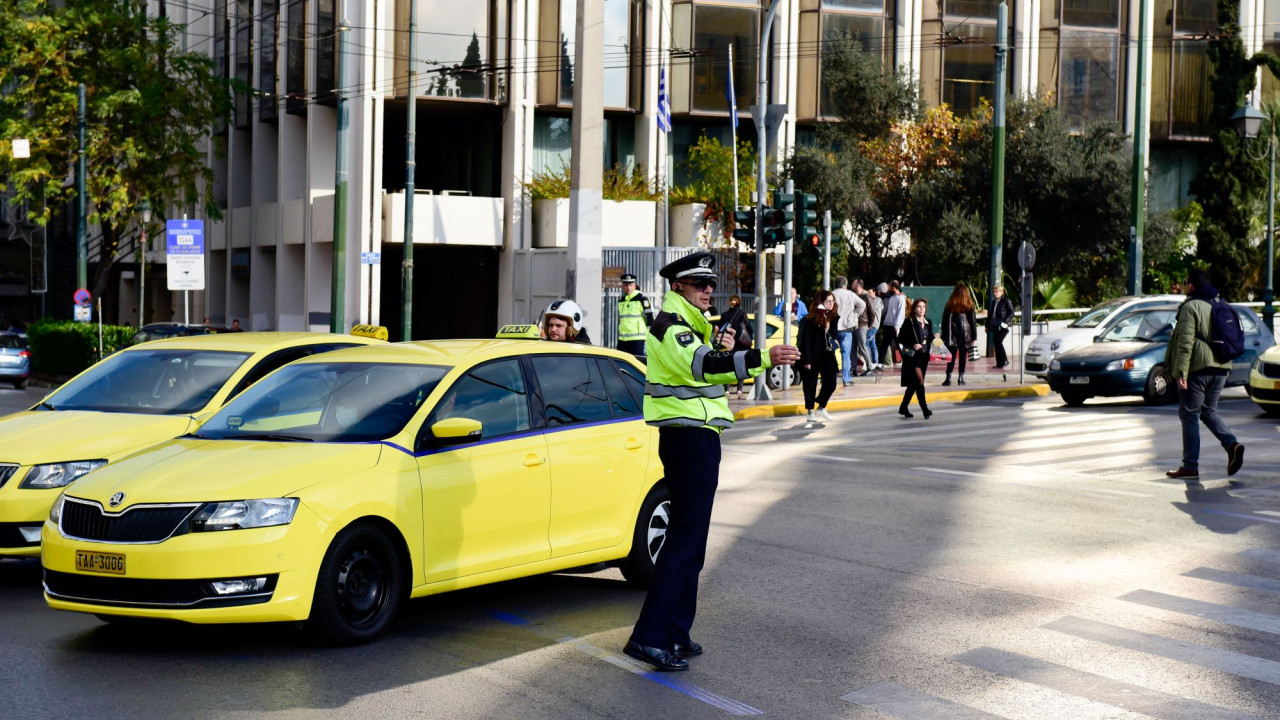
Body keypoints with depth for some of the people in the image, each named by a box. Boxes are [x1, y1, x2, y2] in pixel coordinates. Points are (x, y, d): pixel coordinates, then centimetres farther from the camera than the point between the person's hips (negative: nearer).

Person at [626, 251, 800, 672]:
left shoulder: (687, 324, 19)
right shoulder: (671, 326, -14)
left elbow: (704, 370, 22)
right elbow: (700, 365, -34)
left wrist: (725, 352, 4)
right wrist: (761, 358, -44)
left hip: (693, 437, 11)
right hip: (691, 437, -11)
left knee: (686, 537, 14)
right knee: (685, 540, -13)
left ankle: (675, 633, 20)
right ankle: (649, 637, -15)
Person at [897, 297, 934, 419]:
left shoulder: (928, 323, 13)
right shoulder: (909, 322, -6)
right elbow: (900, 338, -8)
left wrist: (934, 339, 0)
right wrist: (913, 345, -20)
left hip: (923, 356, 7)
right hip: (912, 356, -7)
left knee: (914, 384, 11)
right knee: (920, 381, -16)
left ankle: (903, 408, 23)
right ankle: (924, 409, -19)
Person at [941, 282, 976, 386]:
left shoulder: (949, 305, 1)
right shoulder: (969, 305, -3)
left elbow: (945, 321, 4)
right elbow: (973, 321, -1)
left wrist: (944, 337, 9)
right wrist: (974, 337, 4)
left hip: (952, 335, 1)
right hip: (965, 334, -1)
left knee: (951, 357, 4)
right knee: (963, 357, 5)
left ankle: (948, 378, -4)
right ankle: (961, 378, 3)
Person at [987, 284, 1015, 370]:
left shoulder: (1006, 301, -3)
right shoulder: (993, 302, 18)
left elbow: (1011, 313, -8)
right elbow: (990, 314, 22)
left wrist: (1005, 322, -18)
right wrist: (987, 326, 19)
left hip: (1002, 327, -7)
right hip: (995, 327, 7)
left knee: (998, 342, -17)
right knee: (996, 343, 5)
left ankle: (1004, 362, -8)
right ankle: (999, 363, 10)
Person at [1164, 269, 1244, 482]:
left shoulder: (1190, 307, -10)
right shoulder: (1219, 305, 15)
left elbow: (1185, 342, -18)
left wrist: (1181, 371, -20)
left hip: (1198, 369, -8)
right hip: (1220, 368, 8)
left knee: (1189, 415, -1)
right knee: (1209, 411, 20)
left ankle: (1190, 467, -1)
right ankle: (1232, 444, -3)